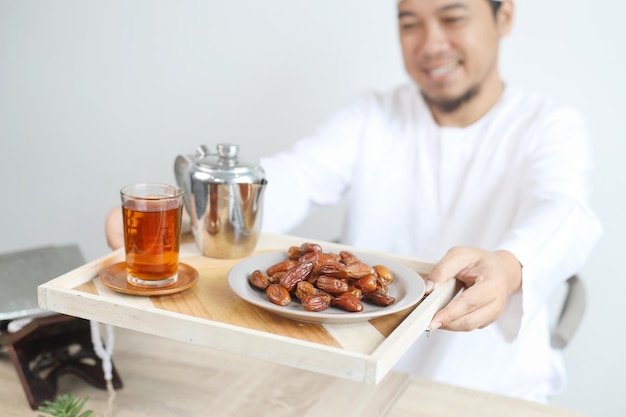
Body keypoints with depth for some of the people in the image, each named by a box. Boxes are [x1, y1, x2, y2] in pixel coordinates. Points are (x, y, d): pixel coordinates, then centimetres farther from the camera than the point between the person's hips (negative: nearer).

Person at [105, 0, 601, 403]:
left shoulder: (550, 127, -5)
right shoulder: (372, 119, 3)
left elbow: (560, 214, -26)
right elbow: (293, 179, -13)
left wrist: (507, 268, -51)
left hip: (491, 391, -2)